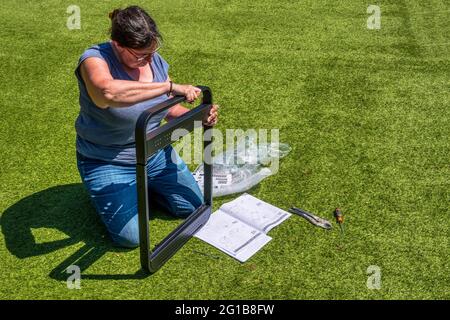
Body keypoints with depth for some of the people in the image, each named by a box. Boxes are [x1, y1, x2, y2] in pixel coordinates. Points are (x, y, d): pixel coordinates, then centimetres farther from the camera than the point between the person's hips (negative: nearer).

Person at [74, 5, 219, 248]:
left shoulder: (155, 61, -6)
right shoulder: (95, 59, -25)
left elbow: (170, 110, 4)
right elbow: (108, 92, -50)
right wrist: (170, 87, -46)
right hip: (108, 163, -5)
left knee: (194, 207, 8)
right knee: (131, 236, -14)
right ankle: (106, 193, 16)